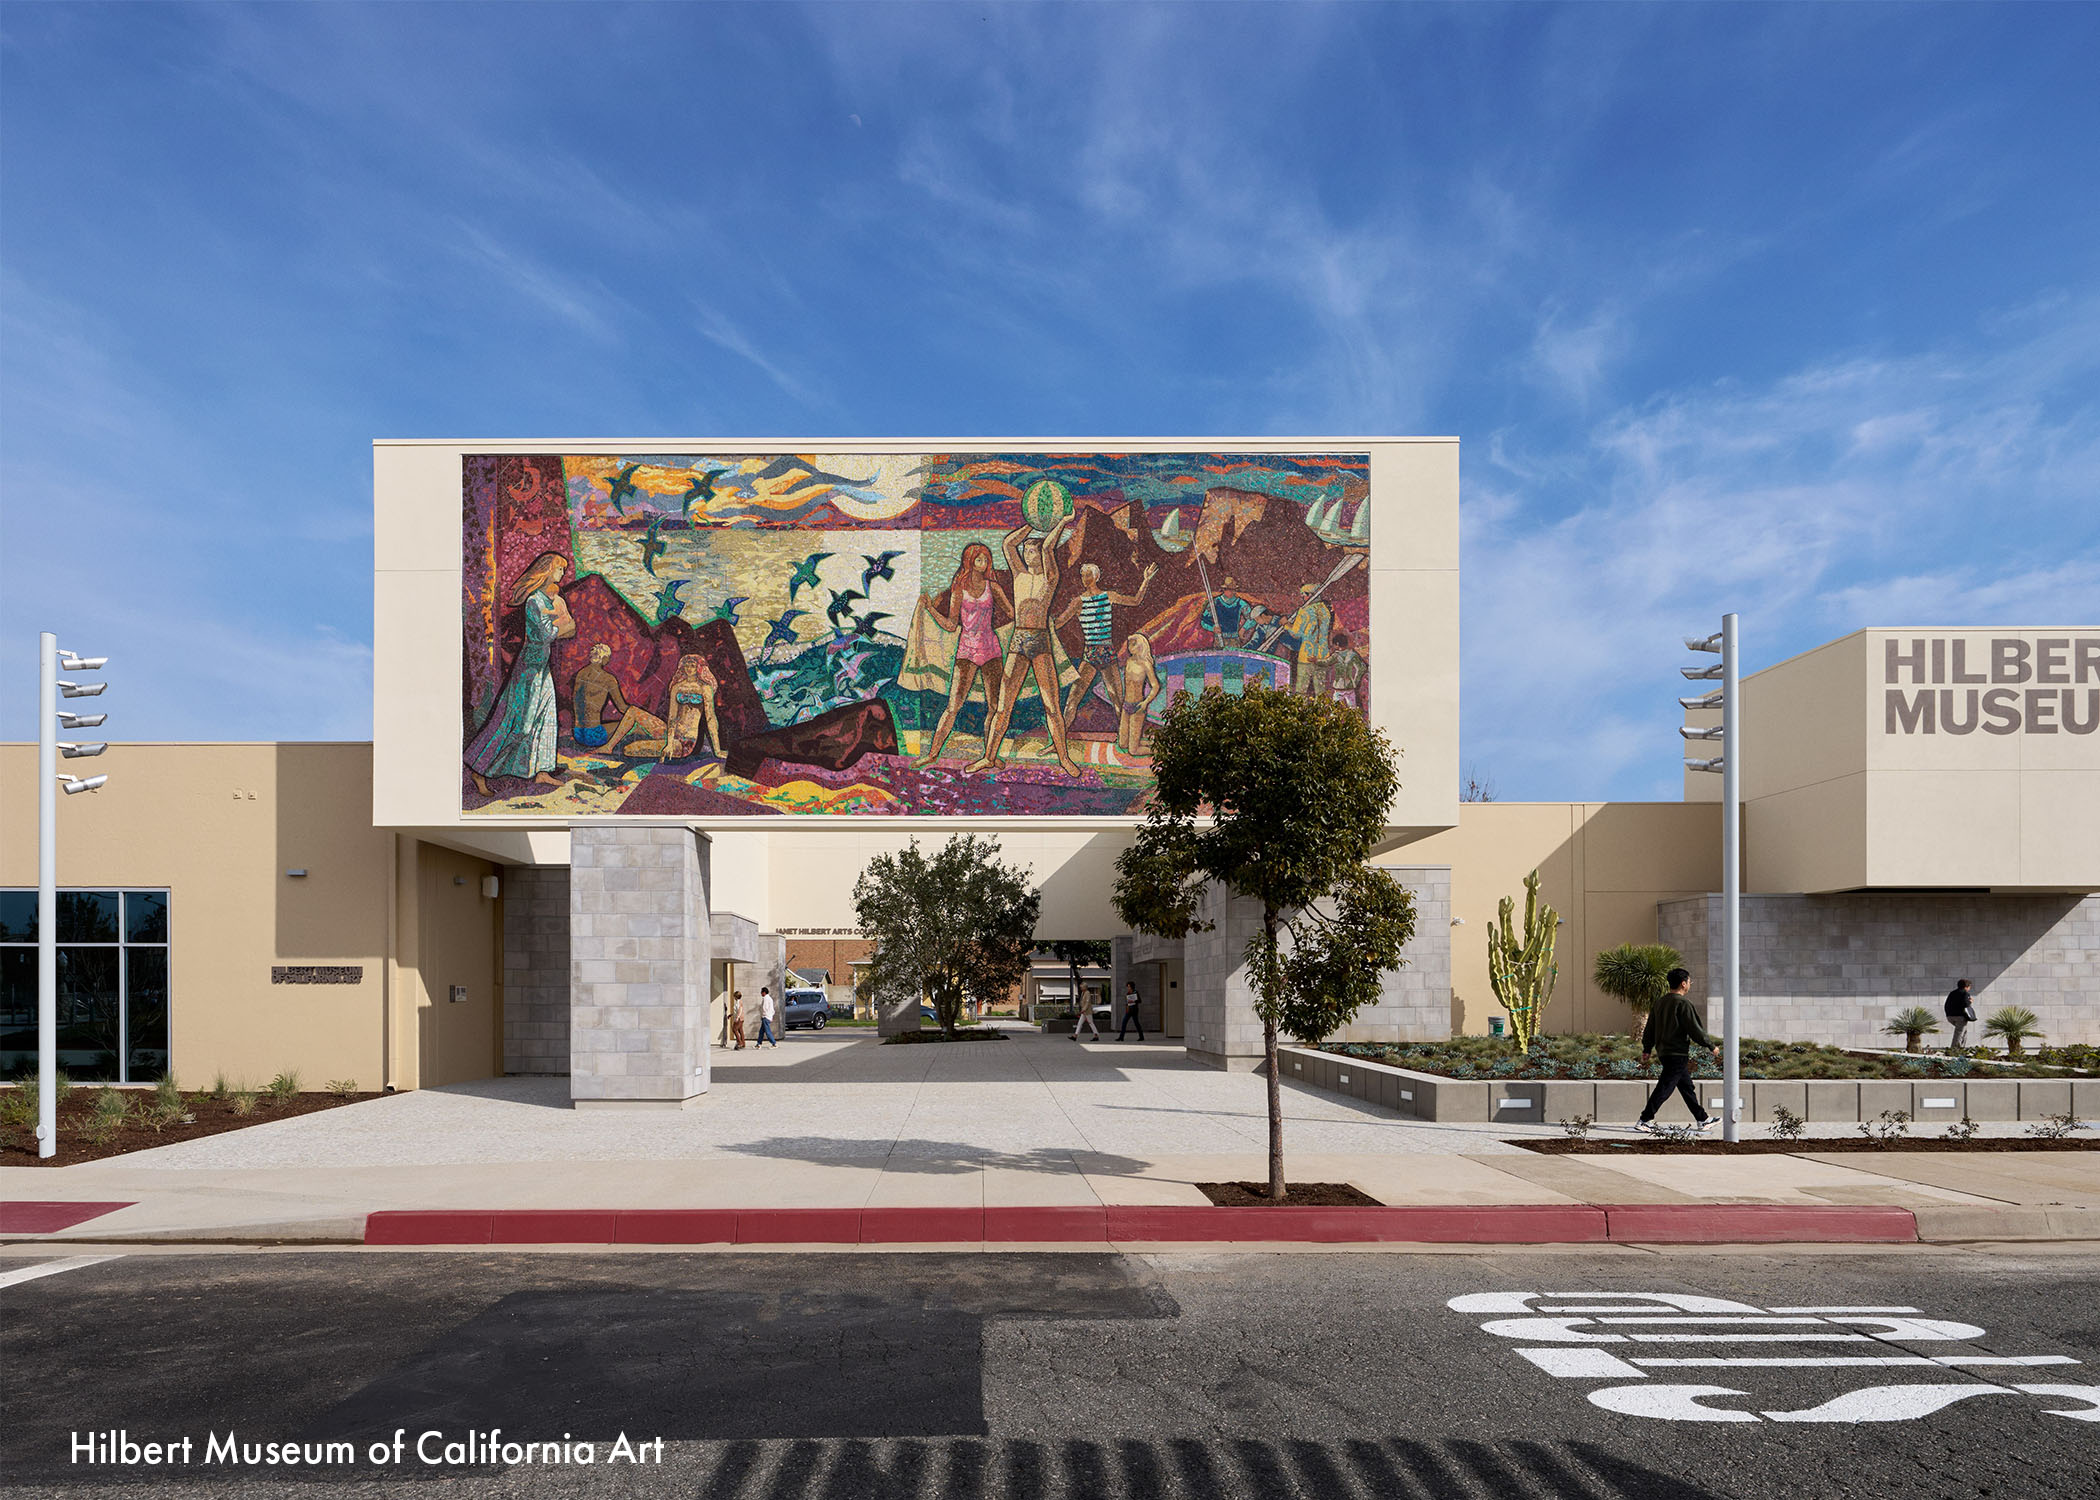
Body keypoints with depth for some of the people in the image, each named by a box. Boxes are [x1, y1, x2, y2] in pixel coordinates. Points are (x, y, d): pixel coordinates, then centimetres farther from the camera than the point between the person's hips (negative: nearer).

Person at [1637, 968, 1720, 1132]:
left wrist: (1646, 1050, 20)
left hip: (1663, 1052, 9)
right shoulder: (1683, 1003, -15)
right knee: (1664, 1088, -6)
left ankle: (1703, 1119, 26)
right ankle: (1645, 1120, -7)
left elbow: (1649, 1029, 14)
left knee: (1687, 1087, 17)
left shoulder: (1659, 1003, 11)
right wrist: (1712, 1046, -3)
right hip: (1677, 1054, -9)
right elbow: (1695, 1030, -15)